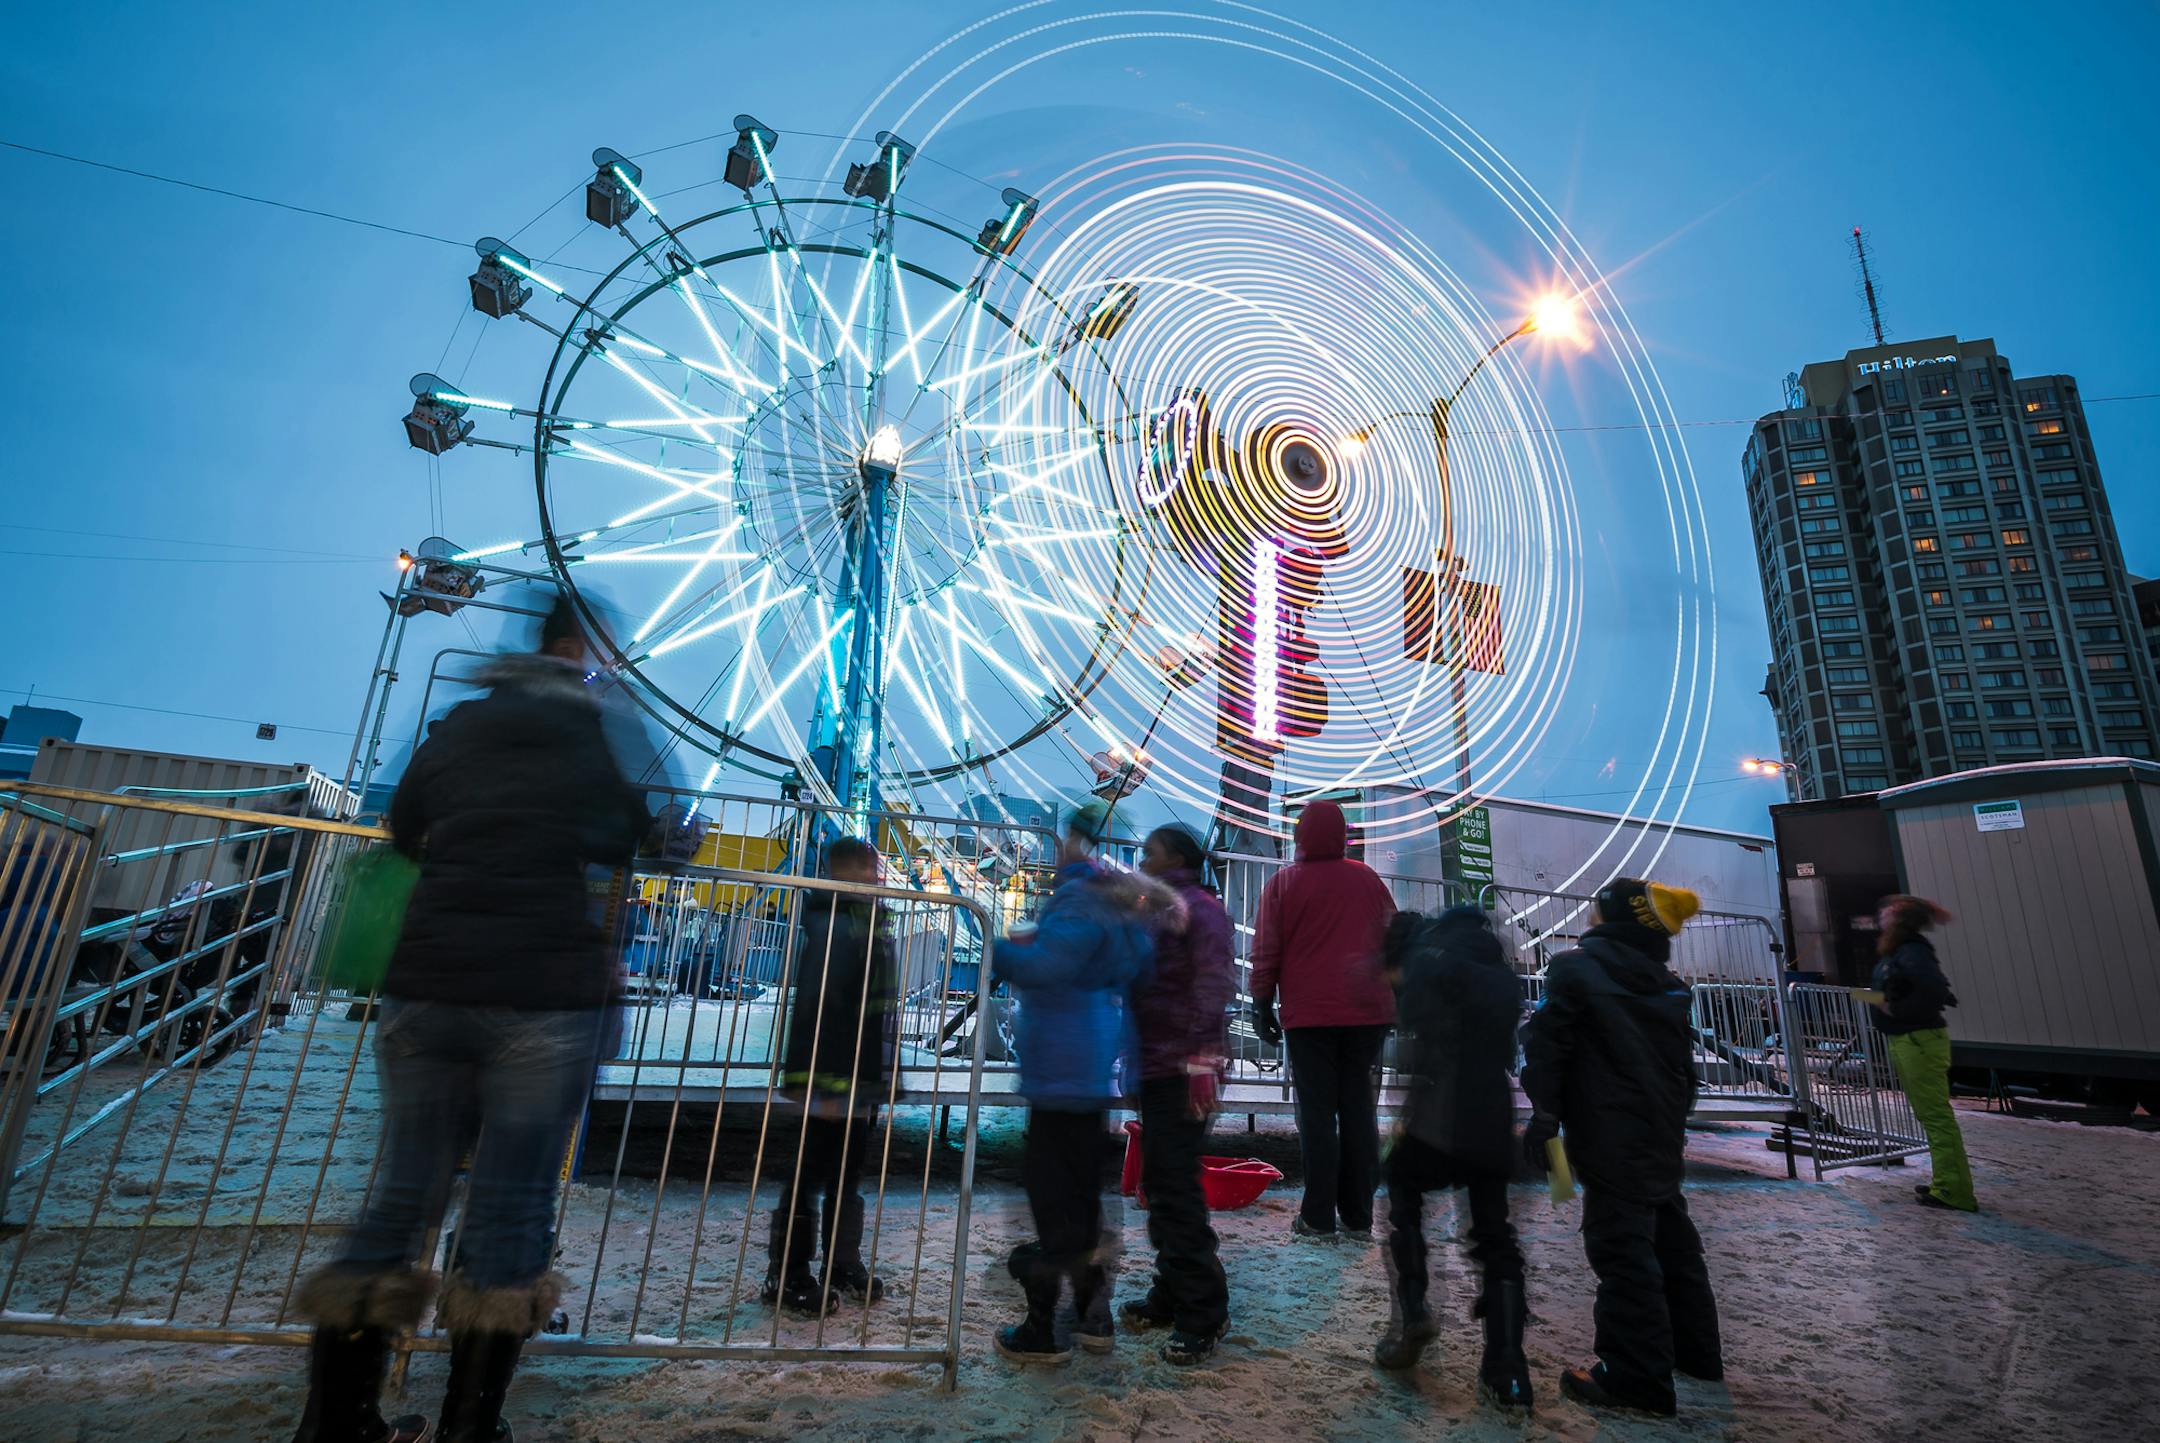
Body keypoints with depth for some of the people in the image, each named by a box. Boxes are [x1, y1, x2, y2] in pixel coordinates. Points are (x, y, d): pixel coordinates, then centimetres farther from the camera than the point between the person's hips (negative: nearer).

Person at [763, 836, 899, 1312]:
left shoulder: (871, 924, 11)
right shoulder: (835, 926, -19)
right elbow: (818, 1005, -25)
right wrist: (824, 1084, -26)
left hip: (864, 1079, 10)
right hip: (832, 1081, -9)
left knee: (848, 1175, 19)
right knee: (809, 1175, 5)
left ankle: (844, 1267, 33)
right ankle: (785, 1275, 20)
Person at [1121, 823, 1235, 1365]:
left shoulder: (1199, 907, -12)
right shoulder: (1155, 909, 17)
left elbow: (1212, 986, -20)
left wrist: (1201, 1061, -24)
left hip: (1182, 1069, -9)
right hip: (1154, 1065, 9)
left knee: (1176, 1188, -6)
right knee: (1160, 1183, 16)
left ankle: (1201, 1313, 6)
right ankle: (1171, 1294, 29)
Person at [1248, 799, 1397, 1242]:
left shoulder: (1283, 883, -2)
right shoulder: (1369, 879, 7)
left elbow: (1266, 952, -3)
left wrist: (1262, 1005, 5)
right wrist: (1395, 1000, 18)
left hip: (1309, 1015, -3)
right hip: (1367, 1014, 3)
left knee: (1317, 1113, 2)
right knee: (1359, 1111, 9)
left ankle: (1318, 1217, 4)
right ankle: (1359, 1218, 14)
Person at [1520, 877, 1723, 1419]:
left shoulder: (1575, 967, -9)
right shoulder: (1668, 984, 11)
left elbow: (1547, 1042, -15)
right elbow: (1684, 1064, 18)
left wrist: (1544, 1112, -11)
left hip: (1610, 1142, -8)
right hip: (1662, 1138, 8)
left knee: (1622, 1248, -4)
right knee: (1670, 1237, 20)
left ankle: (1637, 1377, 0)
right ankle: (1695, 1350, 33)